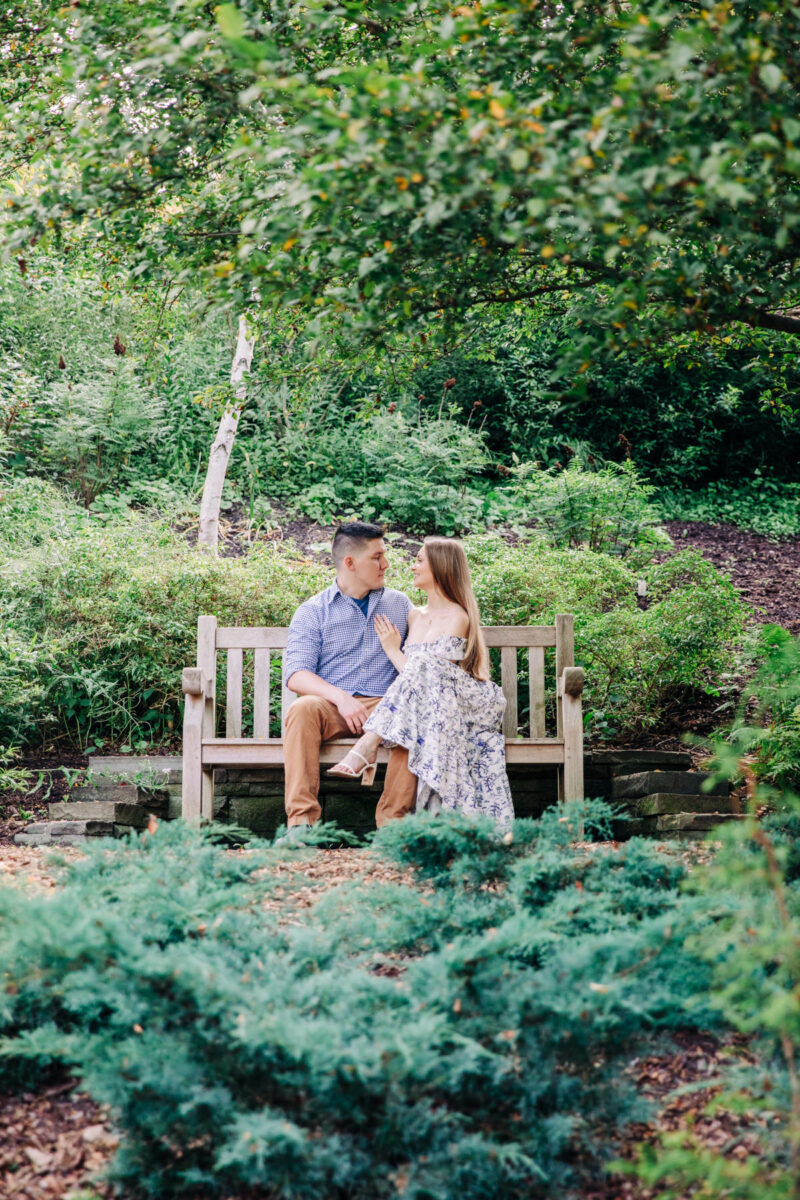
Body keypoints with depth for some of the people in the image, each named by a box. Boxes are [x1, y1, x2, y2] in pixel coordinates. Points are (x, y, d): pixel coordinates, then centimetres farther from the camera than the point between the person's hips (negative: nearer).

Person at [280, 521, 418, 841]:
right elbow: (296, 674, -5)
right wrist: (340, 697, -23)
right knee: (303, 708, -34)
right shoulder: (312, 611, 7)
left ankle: (393, 820, -26)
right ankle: (301, 819, -36)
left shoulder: (399, 603, 19)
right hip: (330, 707, -1)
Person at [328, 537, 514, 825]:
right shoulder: (414, 615, 18)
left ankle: (367, 746, -41)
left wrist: (393, 650, -3)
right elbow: (411, 675, 19)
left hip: (457, 703, -6)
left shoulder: (456, 618, -6)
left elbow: (429, 675, -15)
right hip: (426, 707, 6)